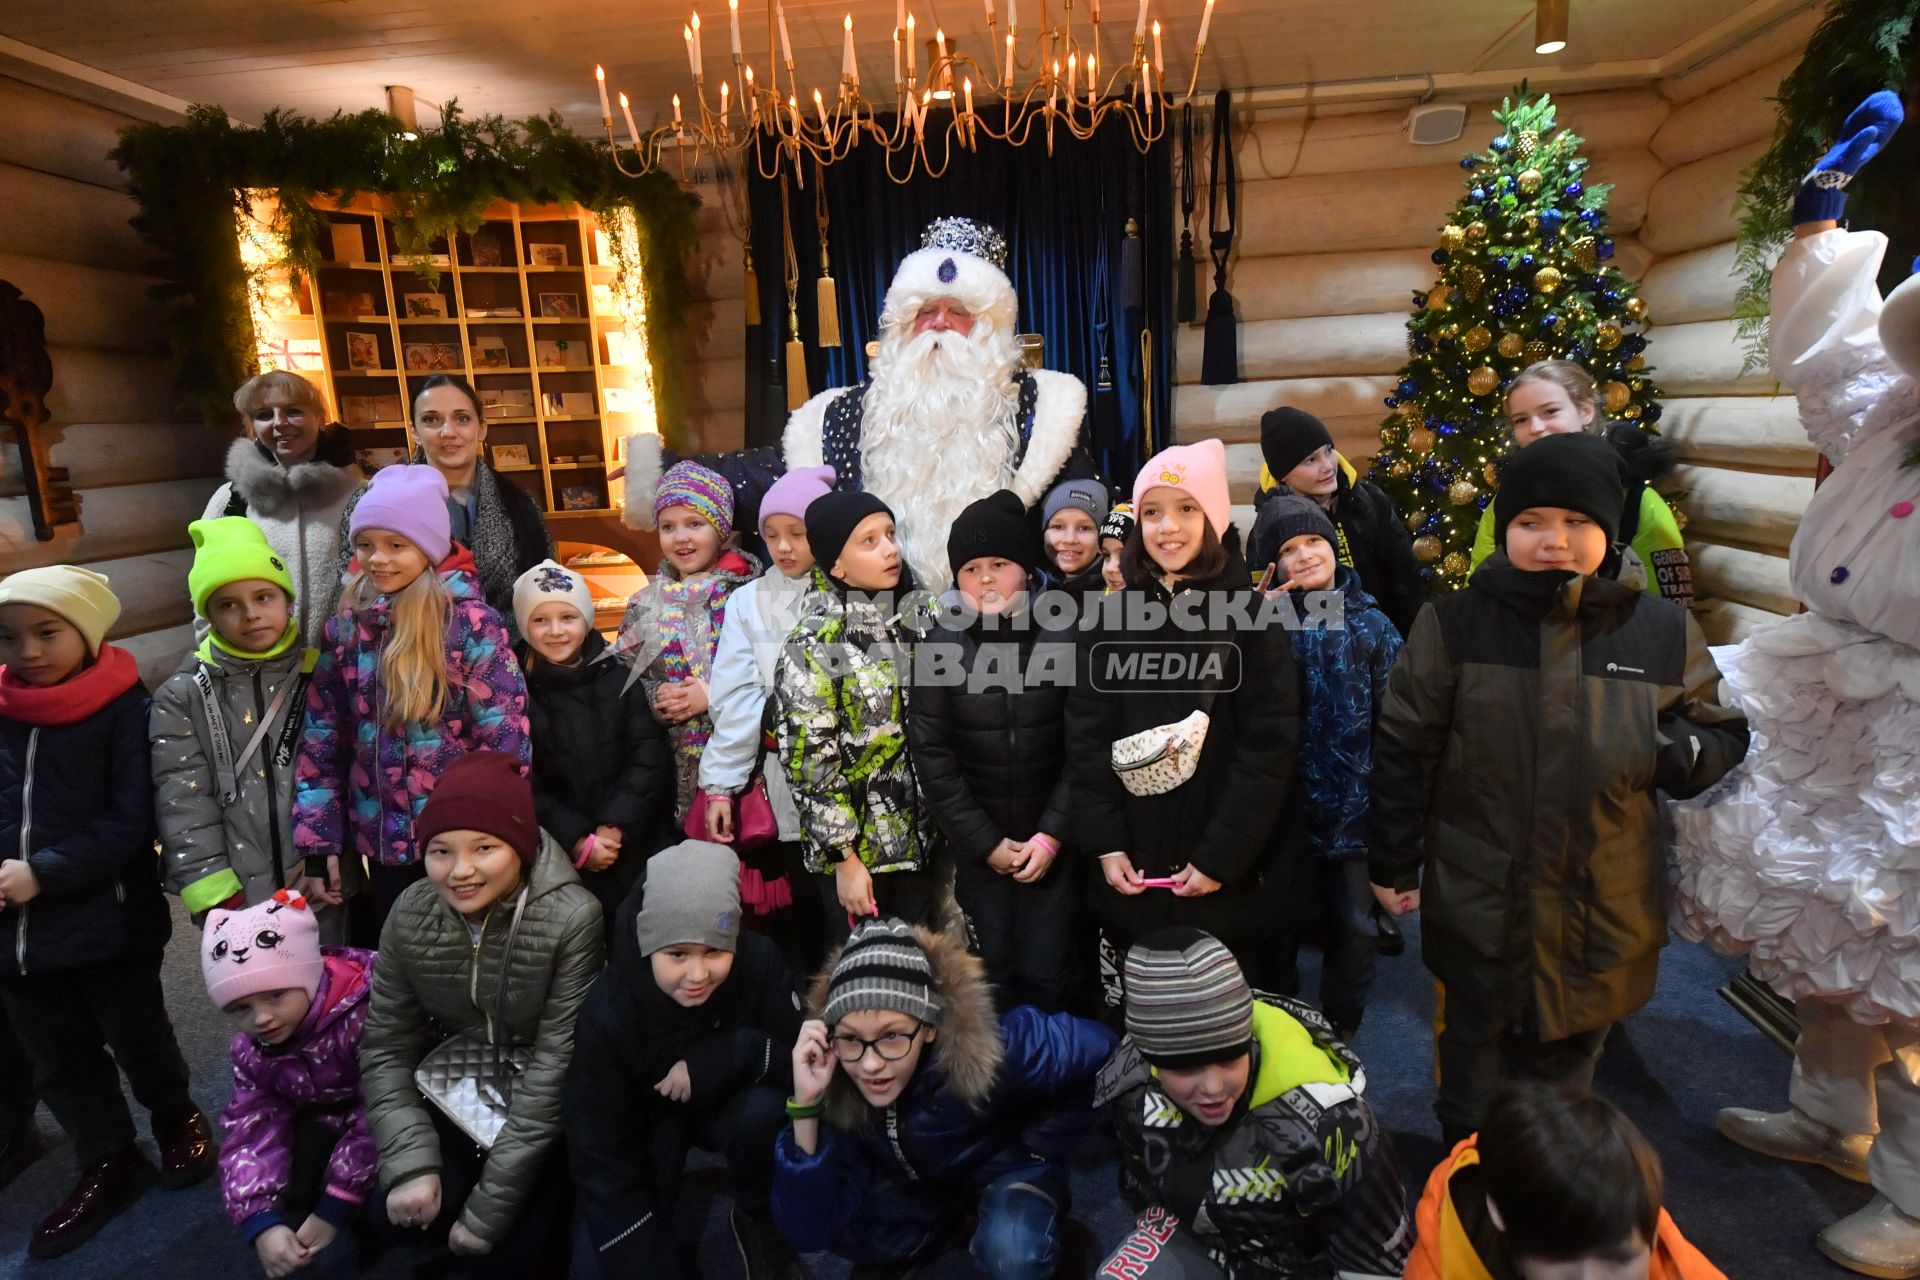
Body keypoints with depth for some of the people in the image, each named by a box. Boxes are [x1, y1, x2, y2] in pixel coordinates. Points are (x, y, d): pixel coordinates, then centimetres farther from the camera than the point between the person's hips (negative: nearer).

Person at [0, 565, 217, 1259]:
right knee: (60, 1061, 18)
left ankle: (176, 1118, 39)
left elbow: (131, 823, -14)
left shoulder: (123, 708, -12)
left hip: (110, 923, -5)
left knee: (139, 1039, 13)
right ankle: (108, 1163, 37)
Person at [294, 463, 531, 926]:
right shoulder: (345, 626, 2)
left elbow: (505, 738, -13)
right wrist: (318, 839, 4)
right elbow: (321, 735, 7)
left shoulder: (470, 622, -12)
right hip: (382, 843, 5)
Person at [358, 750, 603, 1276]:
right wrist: (411, 1163, -19)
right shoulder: (410, 914, -12)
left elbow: (556, 1066, -24)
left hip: (543, 1112, -4)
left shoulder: (571, 920, -27)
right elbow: (386, 1046, -5)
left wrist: (490, 1208, -22)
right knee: (400, 1212, -16)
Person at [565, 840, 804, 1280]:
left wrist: (731, 1056, -39)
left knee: (765, 1109, -31)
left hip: (729, 1106, 1)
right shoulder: (608, 1014, -29)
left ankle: (755, 1222, -1)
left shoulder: (760, 963, -29)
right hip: (650, 1121, 0)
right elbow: (601, 1159, -25)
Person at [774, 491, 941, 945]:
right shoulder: (812, 646, -15)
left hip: (919, 837, 5)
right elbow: (809, 763, -16)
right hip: (854, 845, -5)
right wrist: (844, 857, -16)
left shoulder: (911, 623, 3)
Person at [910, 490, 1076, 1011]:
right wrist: (987, 842, -6)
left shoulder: (1064, 641, -7)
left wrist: (1052, 834, -9)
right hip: (976, 844, 0)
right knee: (992, 971, 8)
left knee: (1045, 975, 7)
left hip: (1051, 841, 0)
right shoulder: (939, 648, -5)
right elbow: (931, 754, -5)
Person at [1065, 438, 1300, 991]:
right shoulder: (1112, 617, 4)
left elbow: (1268, 745, -9)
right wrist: (1105, 843, -7)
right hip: (1130, 874, 2)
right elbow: (1086, 736, 1)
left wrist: (1221, 856, -14)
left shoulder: (1252, 619, -3)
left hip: (1222, 880, -2)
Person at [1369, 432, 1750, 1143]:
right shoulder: (1452, 625, -8)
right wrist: (1394, 863, -3)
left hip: (1603, 911, 2)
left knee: (1568, 1059, 22)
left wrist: (1680, 749, -16)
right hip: (1476, 904, -1)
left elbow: (1724, 736, 8)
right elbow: (1403, 750, -5)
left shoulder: (1664, 632, -3)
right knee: (1474, 1056, 18)